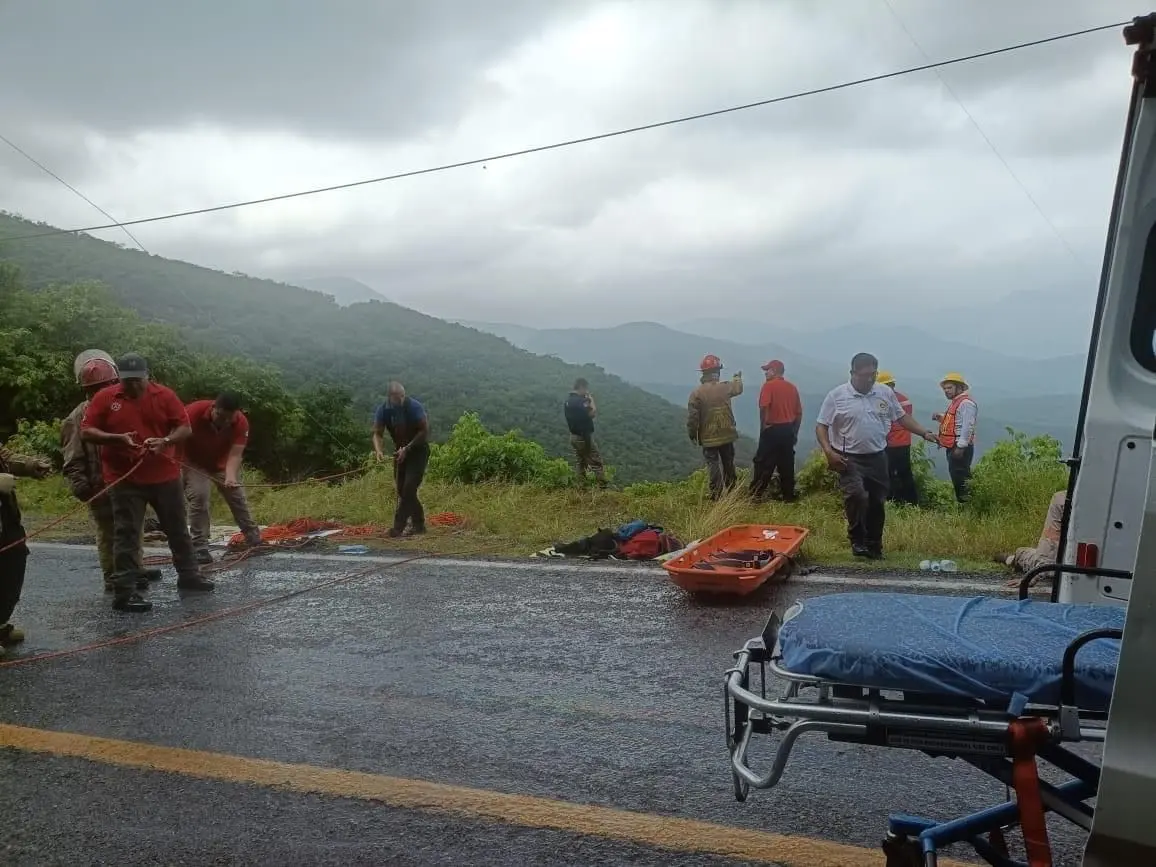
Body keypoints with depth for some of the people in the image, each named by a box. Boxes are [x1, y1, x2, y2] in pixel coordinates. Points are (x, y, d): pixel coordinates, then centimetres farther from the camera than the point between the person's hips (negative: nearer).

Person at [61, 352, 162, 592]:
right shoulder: (78, 418, -9)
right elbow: (73, 458, -10)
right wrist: (81, 487, -18)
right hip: (101, 488, -6)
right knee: (108, 534, 2)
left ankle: (136, 570, 32)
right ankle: (113, 578, 11)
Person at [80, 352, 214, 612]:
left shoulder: (165, 395, 0)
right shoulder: (104, 398, -3)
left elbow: (185, 428, 0)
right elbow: (86, 432, -3)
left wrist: (165, 441, -20)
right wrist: (117, 438, -19)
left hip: (165, 475, 3)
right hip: (125, 479, -2)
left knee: (178, 529, 15)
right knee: (126, 535, 0)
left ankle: (188, 575, 31)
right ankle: (124, 592, 4)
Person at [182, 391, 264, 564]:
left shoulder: (241, 422, -29)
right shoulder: (194, 411, -34)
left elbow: (235, 454, -34)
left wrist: (230, 477, -51)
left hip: (223, 464, 3)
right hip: (195, 464, -3)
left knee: (238, 498, 9)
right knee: (199, 497, -21)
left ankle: (255, 540, 24)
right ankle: (199, 547, -15)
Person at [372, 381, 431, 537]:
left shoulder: (415, 407, -21)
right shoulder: (383, 410, -9)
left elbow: (424, 431, -19)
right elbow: (377, 433, -8)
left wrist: (407, 448, -26)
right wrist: (379, 450, -28)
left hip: (418, 450, -5)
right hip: (400, 450, 5)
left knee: (409, 487, -15)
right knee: (402, 489, 5)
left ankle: (398, 526, -14)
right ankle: (419, 524, 16)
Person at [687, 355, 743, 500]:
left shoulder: (697, 393, -16)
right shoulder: (725, 387, -6)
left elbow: (692, 417, -14)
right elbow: (737, 388, 20)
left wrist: (693, 435, 1)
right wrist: (737, 378, 43)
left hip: (708, 438, -3)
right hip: (726, 435, 3)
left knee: (714, 466, 3)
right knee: (728, 465, 17)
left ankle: (717, 496, 2)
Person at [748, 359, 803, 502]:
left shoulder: (769, 385, -8)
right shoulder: (792, 387, 9)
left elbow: (764, 407, -21)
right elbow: (799, 412, 10)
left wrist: (763, 426, -9)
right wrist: (795, 432, 17)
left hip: (772, 430, -5)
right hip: (788, 430, 5)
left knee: (764, 464, 1)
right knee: (787, 464, 10)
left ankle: (756, 494, 3)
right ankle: (788, 495, 13)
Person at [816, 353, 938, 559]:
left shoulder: (886, 394, 5)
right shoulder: (837, 395, -7)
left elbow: (902, 417, 15)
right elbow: (821, 426, -6)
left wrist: (924, 433, 5)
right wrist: (828, 452, -19)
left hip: (877, 457, 4)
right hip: (849, 458, -4)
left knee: (877, 503, 10)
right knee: (857, 496, -24)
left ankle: (874, 546, 27)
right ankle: (857, 540, -3)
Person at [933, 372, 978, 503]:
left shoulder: (966, 403, -14)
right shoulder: (955, 402, 18)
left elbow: (967, 426, -21)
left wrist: (961, 446, -25)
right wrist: (941, 418, 10)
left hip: (960, 447, -11)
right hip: (953, 446, 11)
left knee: (960, 477, -10)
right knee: (956, 476, 14)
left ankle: (965, 504, -7)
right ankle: (960, 500, 21)